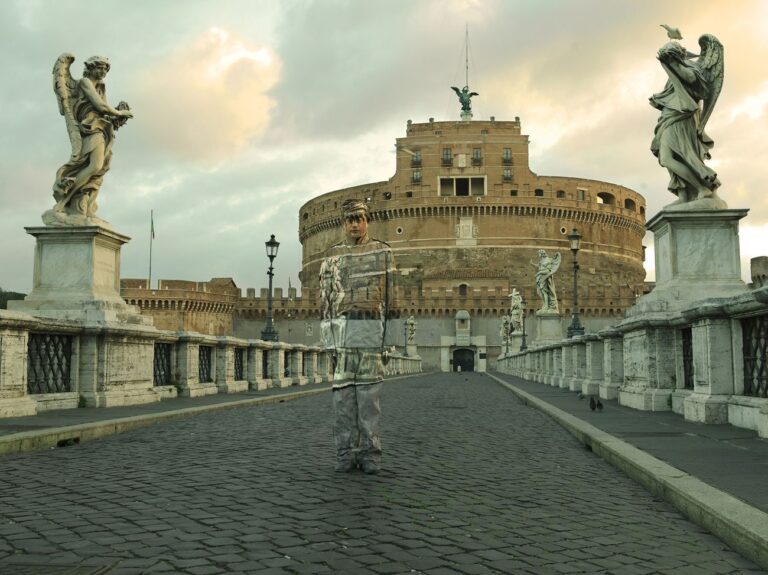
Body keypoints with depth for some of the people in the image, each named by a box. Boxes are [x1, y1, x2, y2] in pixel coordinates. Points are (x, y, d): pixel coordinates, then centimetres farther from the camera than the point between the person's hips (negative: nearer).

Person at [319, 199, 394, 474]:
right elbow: (325, 296, 10)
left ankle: (369, 452, 3)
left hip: (372, 327, -1)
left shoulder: (382, 251, 8)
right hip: (342, 327, 1)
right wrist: (326, 334, 2)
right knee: (343, 389, -1)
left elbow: (388, 293, 5)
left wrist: (389, 334, -1)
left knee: (369, 389, -2)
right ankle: (346, 452, 5)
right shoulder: (332, 255, 12)